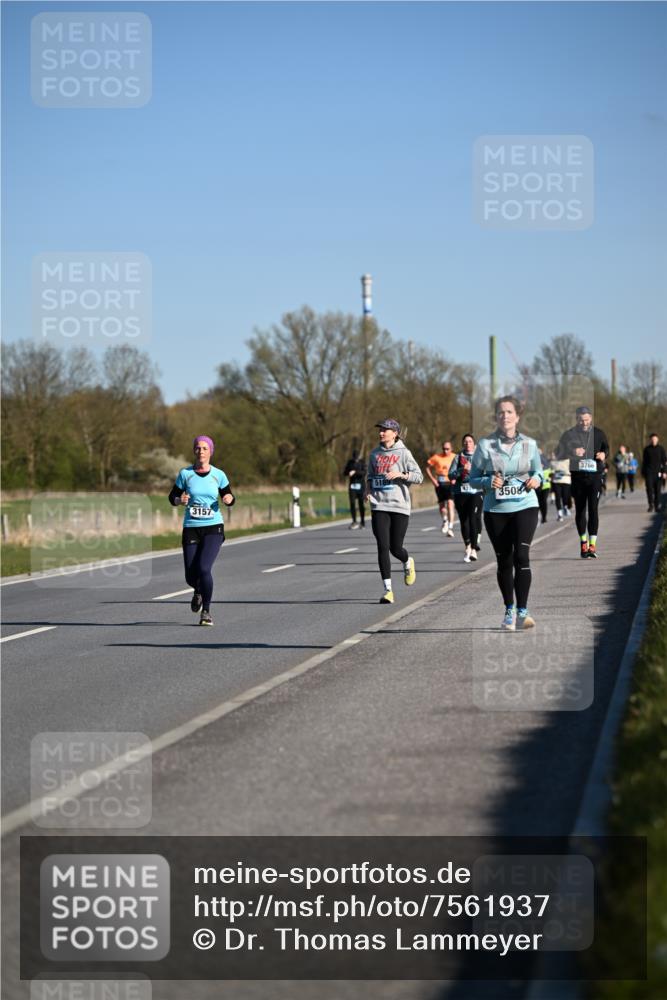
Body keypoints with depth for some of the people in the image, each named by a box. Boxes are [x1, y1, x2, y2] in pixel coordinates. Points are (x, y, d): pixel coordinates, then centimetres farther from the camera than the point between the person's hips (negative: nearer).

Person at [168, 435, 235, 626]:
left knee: (204, 568, -20)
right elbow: (172, 497, 8)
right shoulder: (185, 474, 0)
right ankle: (198, 591, 41)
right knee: (191, 577, 1)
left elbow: (229, 499, 10)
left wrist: (229, 499, -13)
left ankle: (206, 611, -2)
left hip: (213, 528, -1)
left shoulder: (218, 475, 1)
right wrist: (180, 500, -15)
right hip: (191, 529, 1)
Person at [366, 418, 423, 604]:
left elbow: (419, 476, -4)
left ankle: (408, 563, 37)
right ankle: (387, 589, -4)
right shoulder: (375, 454, 11)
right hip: (379, 507, 3)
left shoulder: (403, 453, -2)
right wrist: (368, 489, 4)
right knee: (383, 547, -7)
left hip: (399, 506, -3)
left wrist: (400, 474, -18)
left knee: (396, 548, 0)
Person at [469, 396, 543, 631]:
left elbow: (538, 472, 15)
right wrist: (489, 482, -17)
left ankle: (522, 611, -12)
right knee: (504, 561, 7)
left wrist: (535, 480, -8)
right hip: (495, 510, 1)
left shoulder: (529, 444, 3)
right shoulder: (485, 445, 0)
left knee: (521, 555, -15)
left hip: (525, 506, -1)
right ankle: (509, 611, 21)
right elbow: (473, 478, 3)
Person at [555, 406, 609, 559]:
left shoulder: (599, 434, 7)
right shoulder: (569, 435, 4)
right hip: (577, 476, 1)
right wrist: (572, 452, -16)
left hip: (595, 476, -1)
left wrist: (604, 454, -6)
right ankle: (583, 543, 18)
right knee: (580, 510, 6)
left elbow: (606, 447, 18)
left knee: (593, 508, -10)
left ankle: (593, 545, -11)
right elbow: (558, 453, 3)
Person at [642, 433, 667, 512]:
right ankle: (651, 505, -5)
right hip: (649, 472, 0)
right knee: (649, 488, -12)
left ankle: (657, 506, 9)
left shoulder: (660, 449, 3)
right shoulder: (647, 449, 5)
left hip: (658, 472, 0)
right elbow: (644, 461, 11)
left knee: (657, 490, 2)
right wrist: (643, 472, 9)